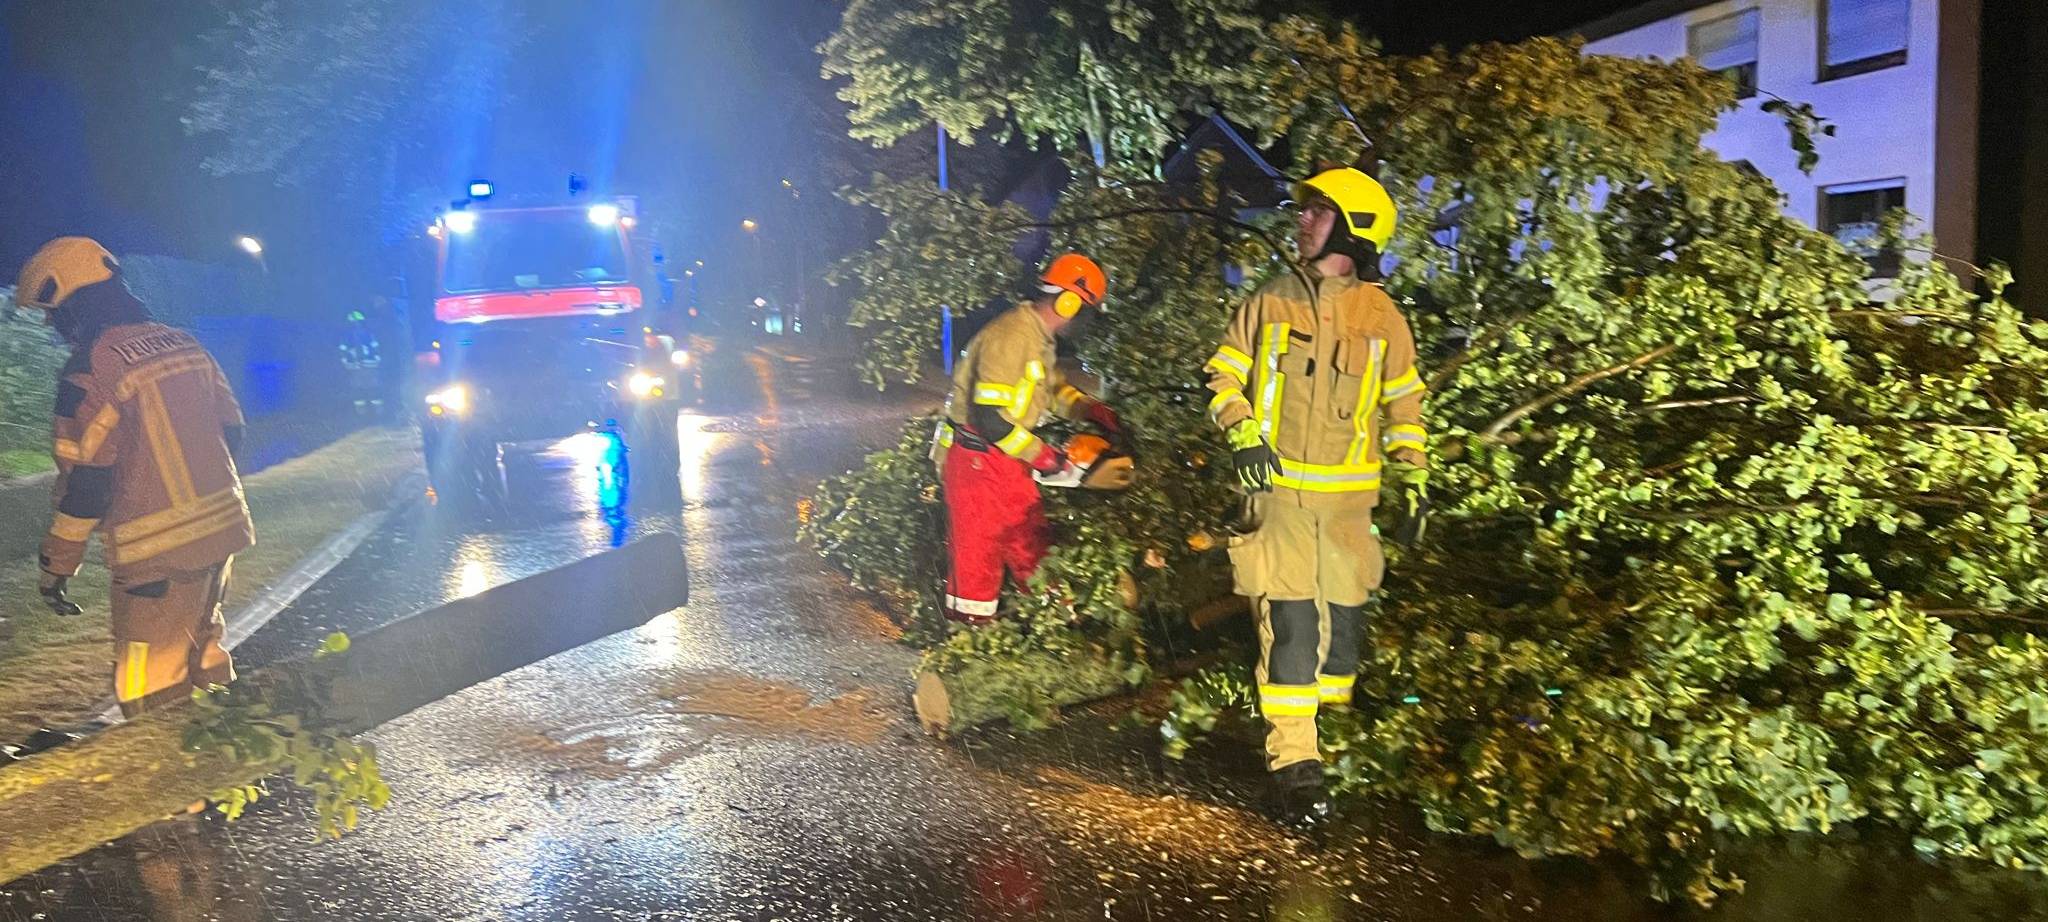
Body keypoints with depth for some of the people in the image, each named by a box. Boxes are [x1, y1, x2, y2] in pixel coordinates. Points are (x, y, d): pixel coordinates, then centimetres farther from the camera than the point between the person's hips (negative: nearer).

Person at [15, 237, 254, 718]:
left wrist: (57, 563, -4)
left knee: (154, 691, 4)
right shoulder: (182, 343, 6)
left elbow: (85, 482, -14)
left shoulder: (89, 369, -14)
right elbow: (230, 431, 11)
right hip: (220, 531, 7)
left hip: (157, 552, -7)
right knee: (204, 652, 24)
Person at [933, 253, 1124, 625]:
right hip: (977, 459, -10)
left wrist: (1090, 409, 8)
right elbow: (990, 418, -28)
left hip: (1007, 460, 10)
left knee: (1031, 543, 15)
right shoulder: (1010, 337, -23)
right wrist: (1043, 457, -22)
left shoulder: (1039, 336, 8)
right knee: (979, 551, -1)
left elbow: (1052, 386, 25)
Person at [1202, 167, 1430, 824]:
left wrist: (1415, 478, 6)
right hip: (1279, 489, -1)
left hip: (1349, 498, 2)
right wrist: (1242, 435, -8)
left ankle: (1329, 734, 27)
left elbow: (1404, 405, 13)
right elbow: (1224, 376, 8)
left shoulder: (1383, 319, 5)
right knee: (1289, 621, -8)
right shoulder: (1271, 302, 4)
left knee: (1344, 617, 7)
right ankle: (1294, 761, -4)